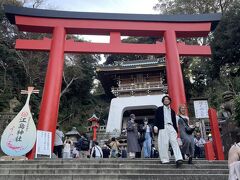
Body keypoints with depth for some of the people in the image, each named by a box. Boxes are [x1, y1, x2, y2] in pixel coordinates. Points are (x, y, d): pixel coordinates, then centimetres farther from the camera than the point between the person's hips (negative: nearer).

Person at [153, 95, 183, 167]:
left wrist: (176, 131, 15)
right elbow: (156, 118, 6)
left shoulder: (172, 111, 25)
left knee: (174, 142, -12)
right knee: (164, 144, -9)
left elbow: (174, 122, 23)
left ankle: (178, 159, -20)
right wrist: (155, 126, -10)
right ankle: (165, 160, -4)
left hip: (171, 127, 3)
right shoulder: (159, 109, 16)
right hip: (163, 127, -2)